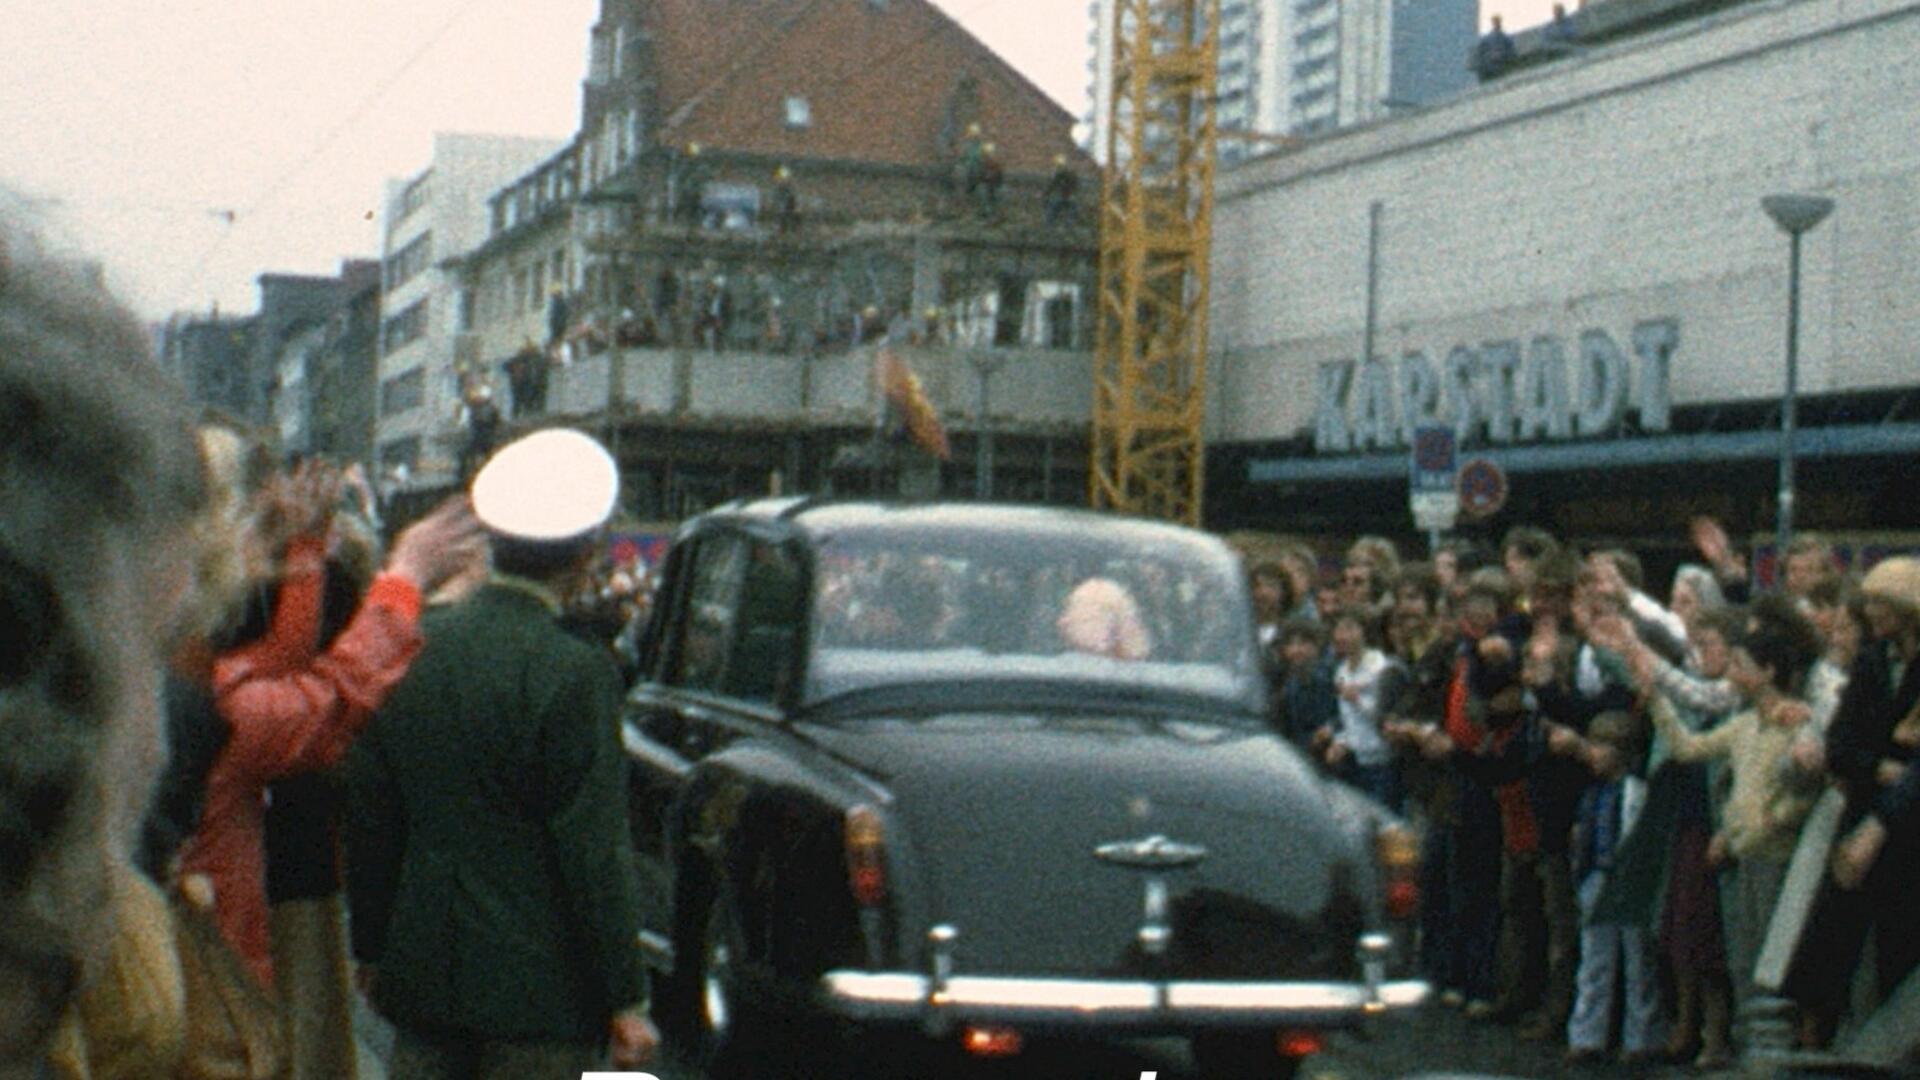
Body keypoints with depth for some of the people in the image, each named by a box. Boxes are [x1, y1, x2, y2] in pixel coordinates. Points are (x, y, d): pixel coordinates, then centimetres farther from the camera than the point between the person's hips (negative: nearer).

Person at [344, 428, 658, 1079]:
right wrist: (626, 1000, -8)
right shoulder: (576, 675, -15)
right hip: (540, 987, -5)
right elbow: (598, 848, -14)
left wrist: (370, 947, 19)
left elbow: (367, 814, 9)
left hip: (421, 972, 6)